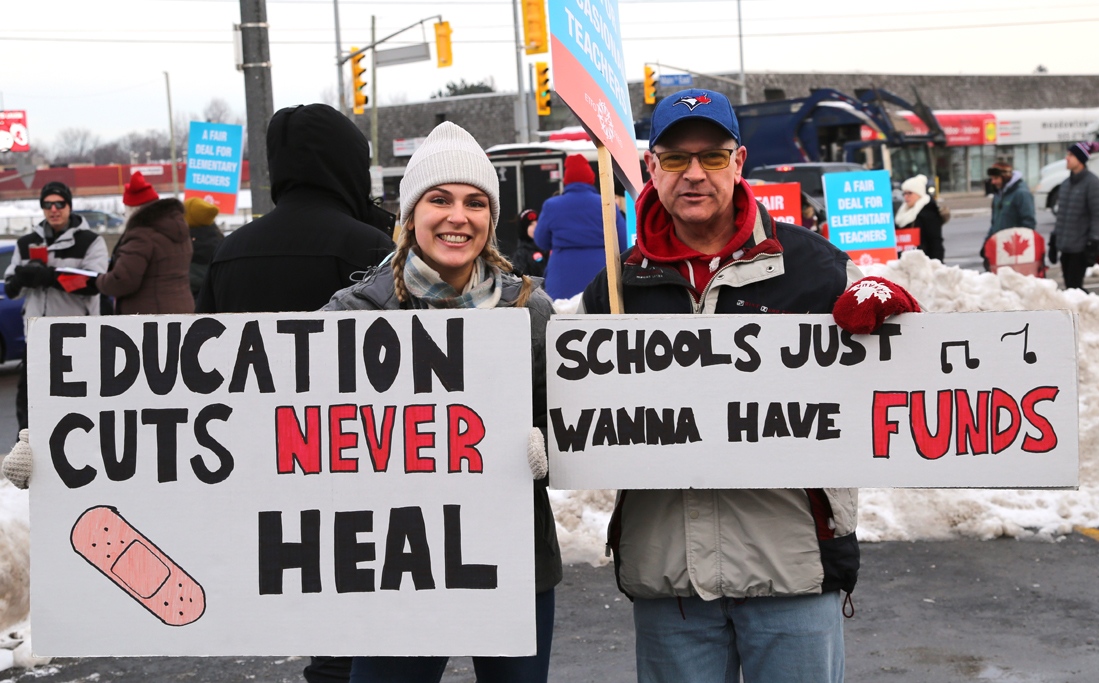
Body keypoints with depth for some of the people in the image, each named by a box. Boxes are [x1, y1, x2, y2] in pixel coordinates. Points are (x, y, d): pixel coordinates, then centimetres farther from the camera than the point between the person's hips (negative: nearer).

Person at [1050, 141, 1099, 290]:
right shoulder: (1067, 183, 14)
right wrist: (1054, 238, 19)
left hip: (1080, 246, -7)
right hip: (1065, 245, 7)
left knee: (1074, 287, -10)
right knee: (1069, 285, 6)